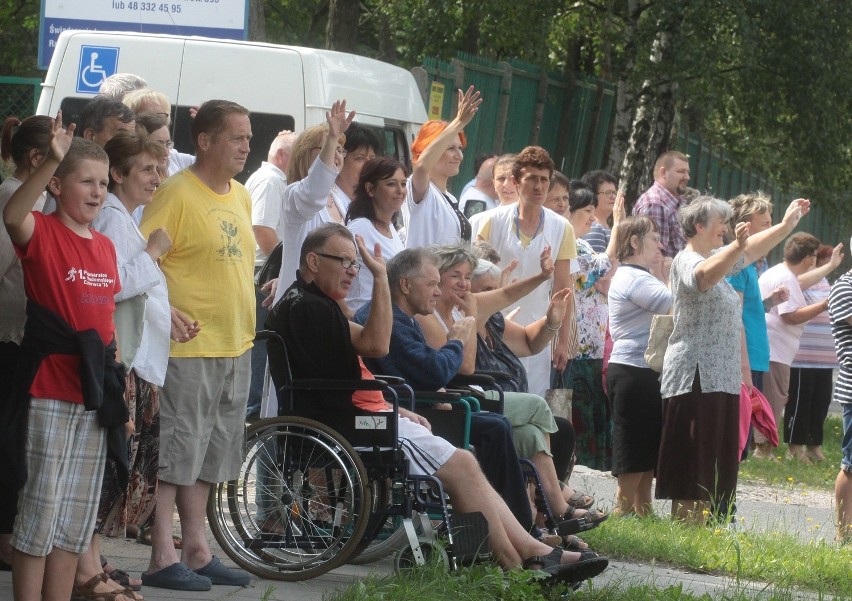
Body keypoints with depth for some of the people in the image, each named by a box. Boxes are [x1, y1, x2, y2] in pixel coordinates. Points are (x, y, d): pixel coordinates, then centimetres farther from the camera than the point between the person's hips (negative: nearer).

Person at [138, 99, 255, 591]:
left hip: (236, 347, 8)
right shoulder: (177, 194, -13)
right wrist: (166, 314, -24)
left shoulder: (241, 196, 13)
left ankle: (198, 550, 22)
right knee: (174, 450, -5)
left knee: (209, 454, 14)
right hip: (189, 346, -8)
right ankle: (163, 556, -2)